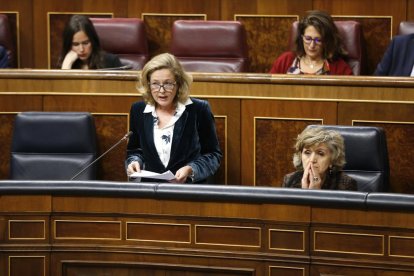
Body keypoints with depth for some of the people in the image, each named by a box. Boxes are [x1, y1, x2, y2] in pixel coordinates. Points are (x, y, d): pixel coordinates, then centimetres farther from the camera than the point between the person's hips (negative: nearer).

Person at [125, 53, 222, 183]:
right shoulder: (138, 110, 9)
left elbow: (213, 155, 5)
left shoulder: (199, 110, -1)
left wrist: (190, 171, -12)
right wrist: (134, 162, 2)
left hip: (191, 187, -2)